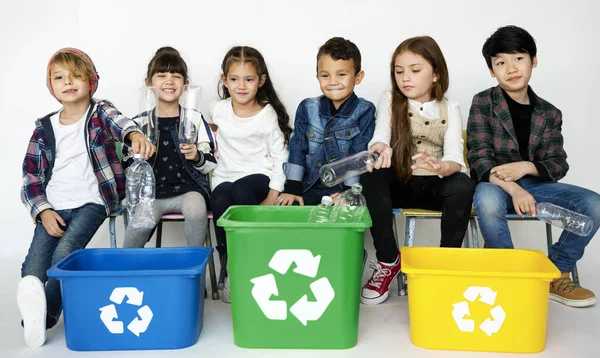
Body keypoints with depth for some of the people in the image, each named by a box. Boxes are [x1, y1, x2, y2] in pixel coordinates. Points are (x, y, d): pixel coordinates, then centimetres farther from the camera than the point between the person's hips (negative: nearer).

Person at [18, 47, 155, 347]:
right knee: (33, 264, -15)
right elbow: (31, 178, 9)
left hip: (91, 203, -4)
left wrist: (134, 134, -49)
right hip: (53, 208, 4)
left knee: (65, 252, -22)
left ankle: (45, 315, -8)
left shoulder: (100, 113, 2)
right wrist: (43, 211, -9)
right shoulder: (44, 128, 10)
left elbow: (117, 122, -24)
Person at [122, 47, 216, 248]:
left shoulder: (194, 119, 8)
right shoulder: (139, 123, 10)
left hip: (188, 188, 0)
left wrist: (197, 157, -13)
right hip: (151, 192, 1)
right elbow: (128, 167, 12)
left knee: (196, 209, -34)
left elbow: (211, 164, 8)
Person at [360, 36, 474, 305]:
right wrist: (379, 148, -44)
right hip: (396, 184, 0)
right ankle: (388, 260, -18)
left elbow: (455, 159, -14)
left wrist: (440, 166, -39)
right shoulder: (390, 100, 2)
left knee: (462, 185, -32)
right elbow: (379, 136, -17)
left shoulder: (449, 109, 1)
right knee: (370, 175, -32)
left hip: (434, 186, 0)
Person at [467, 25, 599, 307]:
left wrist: (526, 167, -20)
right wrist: (514, 190, -28)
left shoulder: (549, 113, 7)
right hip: (495, 184, -3)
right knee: (487, 199, -39)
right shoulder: (482, 103, -2)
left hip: (533, 183, 4)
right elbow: (480, 159, -11)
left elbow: (558, 165, 3)